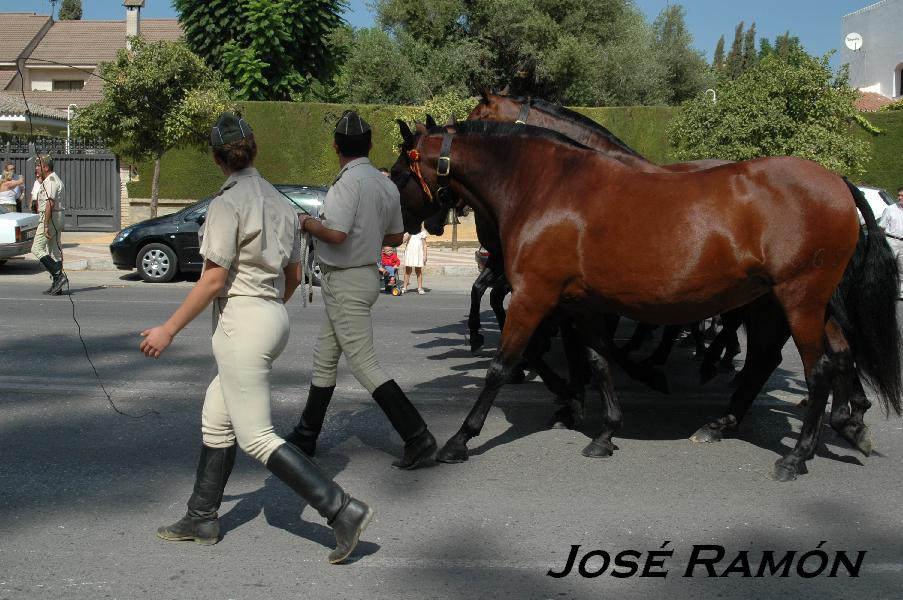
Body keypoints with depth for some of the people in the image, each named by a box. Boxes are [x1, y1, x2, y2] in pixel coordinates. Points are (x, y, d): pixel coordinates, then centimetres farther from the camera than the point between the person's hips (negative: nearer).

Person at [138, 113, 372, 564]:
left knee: (256, 437, -3)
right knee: (216, 417, 19)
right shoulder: (280, 202, 10)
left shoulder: (227, 203, -13)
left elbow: (214, 280, -17)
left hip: (241, 323, -9)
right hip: (275, 319, 9)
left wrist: (169, 330, -11)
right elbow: (293, 276, 15)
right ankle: (201, 518, 28)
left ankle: (342, 510, -9)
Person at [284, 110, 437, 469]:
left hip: (345, 283, -10)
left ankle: (417, 437, -10)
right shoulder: (386, 184, 5)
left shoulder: (349, 181, -20)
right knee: (324, 358, 18)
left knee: (363, 364, -8)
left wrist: (308, 224, -11)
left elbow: (335, 234, -29)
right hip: (364, 275, 10)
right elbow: (395, 237, 13)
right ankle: (306, 435, 29)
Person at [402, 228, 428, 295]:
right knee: (407, 270, 2)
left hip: (418, 253, 0)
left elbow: (424, 244, 5)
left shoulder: (422, 232, 5)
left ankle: (420, 288, 4)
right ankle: (404, 287, 6)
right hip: (409, 252, 0)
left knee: (419, 271, 1)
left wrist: (425, 255, -1)